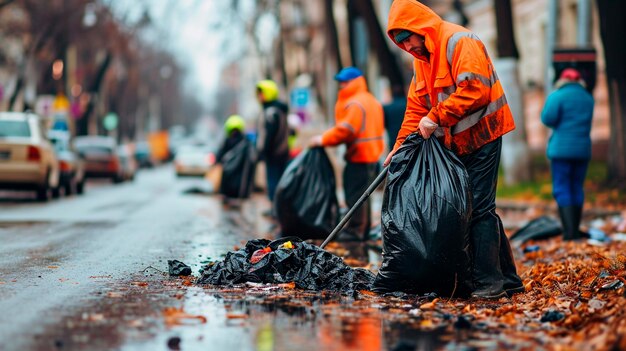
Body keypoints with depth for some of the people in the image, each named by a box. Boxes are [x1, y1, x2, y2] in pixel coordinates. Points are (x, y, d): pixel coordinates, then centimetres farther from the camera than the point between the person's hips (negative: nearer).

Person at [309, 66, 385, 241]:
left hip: (359, 156, -10)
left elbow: (346, 130, -21)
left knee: (355, 193, -6)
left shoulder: (355, 103, -14)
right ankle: (363, 229, 21)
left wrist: (322, 140, -12)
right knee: (361, 194, 16)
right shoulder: (371, 100, 18)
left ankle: (355, 230, -4)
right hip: (371, 155, 10)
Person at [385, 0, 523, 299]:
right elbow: (416, 108, 16)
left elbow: (474, 90, -25)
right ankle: (508, 279, 16)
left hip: (481, 136, -9)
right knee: (480, 209, 9)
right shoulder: (422, 59, 15)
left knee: (478, 208, -12)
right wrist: (400, 146, 6)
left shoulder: (459, 42, -14)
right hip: (456, 143, 9)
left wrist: (436, 118, -21)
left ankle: (489, 282, -8)